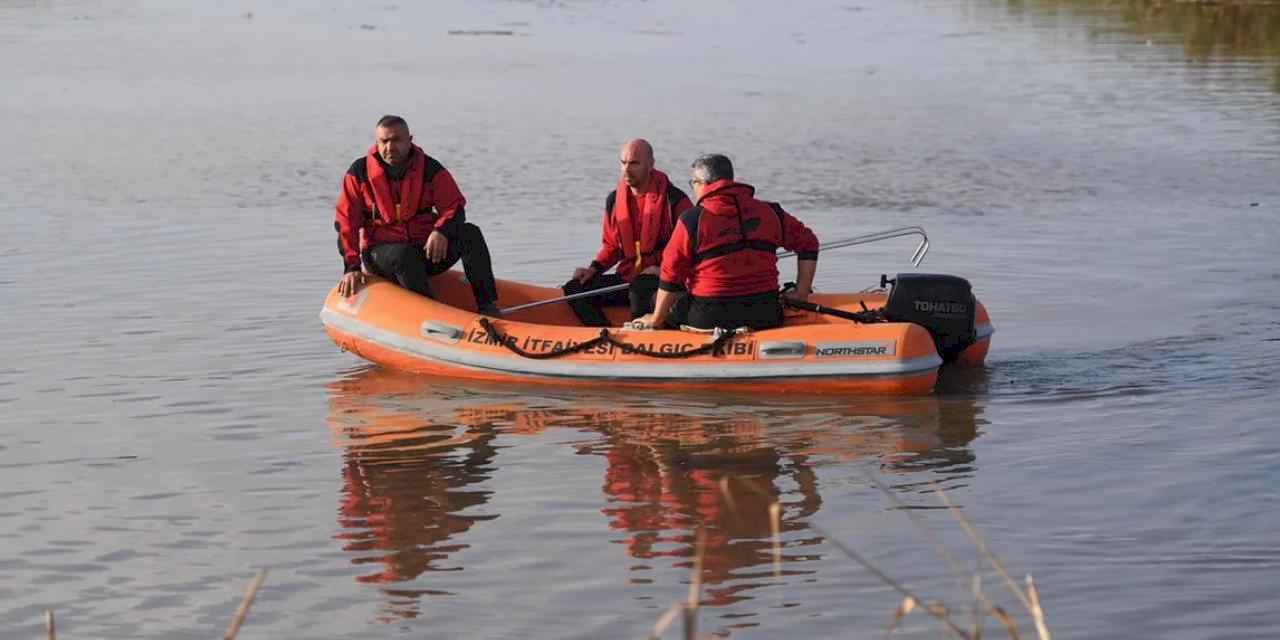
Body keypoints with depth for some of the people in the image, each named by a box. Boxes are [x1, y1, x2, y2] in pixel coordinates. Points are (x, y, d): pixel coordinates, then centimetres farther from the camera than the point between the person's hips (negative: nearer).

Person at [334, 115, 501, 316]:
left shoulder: (430, 169, 1)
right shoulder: (360, 173, -1)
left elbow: (454, 208, 0)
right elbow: (345, 223, -1)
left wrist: (441, 231, -24)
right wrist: (351, 267, -11)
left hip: (427, 248, 2)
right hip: (381, 252, -2)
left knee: (471, 233, -21)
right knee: (404, 255, -38)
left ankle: (487, 308, -30)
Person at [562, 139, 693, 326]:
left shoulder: (674, 200, -7)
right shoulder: (614, 200, 10)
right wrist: (594, 269, 3)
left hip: (664, 279, -6)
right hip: (627, 276, 6)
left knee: (639, 290, -40)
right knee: (574, 289, -9)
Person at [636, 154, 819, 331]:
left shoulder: (692, 220, -5)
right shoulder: (769, 213, 9)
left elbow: (671, 274, -2)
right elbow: (807, 243, 19)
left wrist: (657, 319, 9)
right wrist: (801, 293, 19)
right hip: (765, 318, 5)